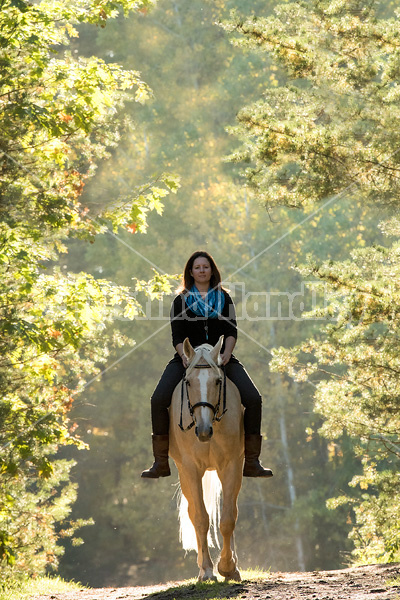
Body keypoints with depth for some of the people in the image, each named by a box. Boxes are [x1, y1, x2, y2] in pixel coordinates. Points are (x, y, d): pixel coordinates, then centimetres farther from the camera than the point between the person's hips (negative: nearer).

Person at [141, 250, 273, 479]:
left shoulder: (224, 299, 14)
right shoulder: (181, 301, 10)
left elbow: (231, 331, 4)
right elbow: (177, 336, 2)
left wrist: (226, 354, -15)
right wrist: (185, 356, -17)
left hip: (220, 357, 1)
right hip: (187, 358, -1)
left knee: (253, 399, -18)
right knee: (159, 400, -21)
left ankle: (252, 462, -10)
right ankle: (161, 462, -11)